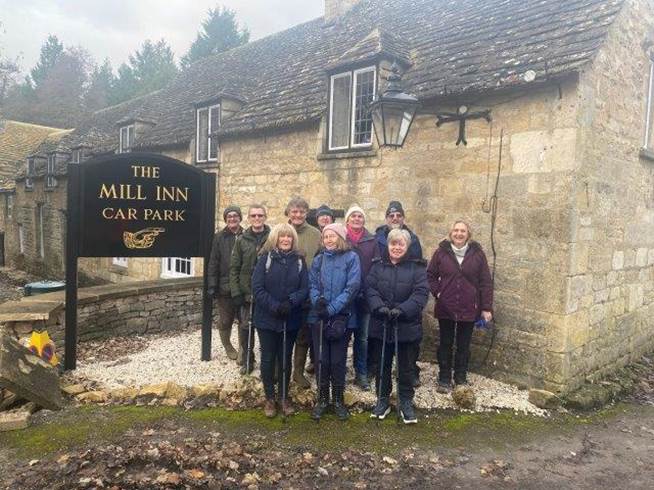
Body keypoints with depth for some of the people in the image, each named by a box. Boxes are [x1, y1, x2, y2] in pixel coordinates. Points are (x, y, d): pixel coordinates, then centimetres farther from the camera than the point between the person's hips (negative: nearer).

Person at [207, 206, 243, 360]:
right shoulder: (219, 237, -1)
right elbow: (213, 263, -4)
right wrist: (212, 285, -10)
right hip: (224, 287, -1)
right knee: (225, 321, 11)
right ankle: (228, 346, 31)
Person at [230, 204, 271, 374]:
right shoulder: (242, 240, 3)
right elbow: (234, 269, 3)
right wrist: (236, 293, -5)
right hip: (246, 293, 2)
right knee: (246, 327, 7)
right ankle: (247, 360, 23)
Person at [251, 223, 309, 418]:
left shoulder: (299, 260, 2)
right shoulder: (265, 258, -4)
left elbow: (305, 288, -2)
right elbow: (257, 288, -10)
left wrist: (290, 302, -20)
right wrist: (275, 306, -20)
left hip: (291, 320, 2)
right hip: (267, 319, -1)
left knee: (285, 359, 12)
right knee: (268, 359, 9)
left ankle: (284, 397, 27)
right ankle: (269, 399, 23)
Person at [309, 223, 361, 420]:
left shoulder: (351, 258, -4)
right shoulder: (318, 260, 8)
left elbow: (352, 287, -12)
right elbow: (312, 285, 4)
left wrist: (332, 308, -17)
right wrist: (317, 300, -18)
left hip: (342, 317, -3)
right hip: (319, 317, 3)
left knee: (338, 360, 5)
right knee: (321, 360, 8)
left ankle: (338, 400, 23)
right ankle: (322, 399, 24)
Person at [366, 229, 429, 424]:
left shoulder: (417, 267, -2)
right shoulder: (377, 266, 5)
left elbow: (421, 293, -12)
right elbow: (370, 289, -4)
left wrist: (402, 310, -24)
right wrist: (379, 307, -22)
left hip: (407, 327, -2)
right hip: (381, 325, 2)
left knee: (407, 367, 10)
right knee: (382, 365, 14)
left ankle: (406, 403, 26)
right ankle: (383, 400, 29)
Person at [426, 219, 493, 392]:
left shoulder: (477, 253, -3)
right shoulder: (441, 251, -3)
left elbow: (486, 282, -2)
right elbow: (430, 275, 6)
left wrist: (487, 308, -5)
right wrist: (437, 293, -6)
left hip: (469, 309, 0)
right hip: (446, 308, 0)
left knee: (464, 345, 11)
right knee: (445, 344, 10)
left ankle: (461, 378, 28)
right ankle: (444, 379, 23)